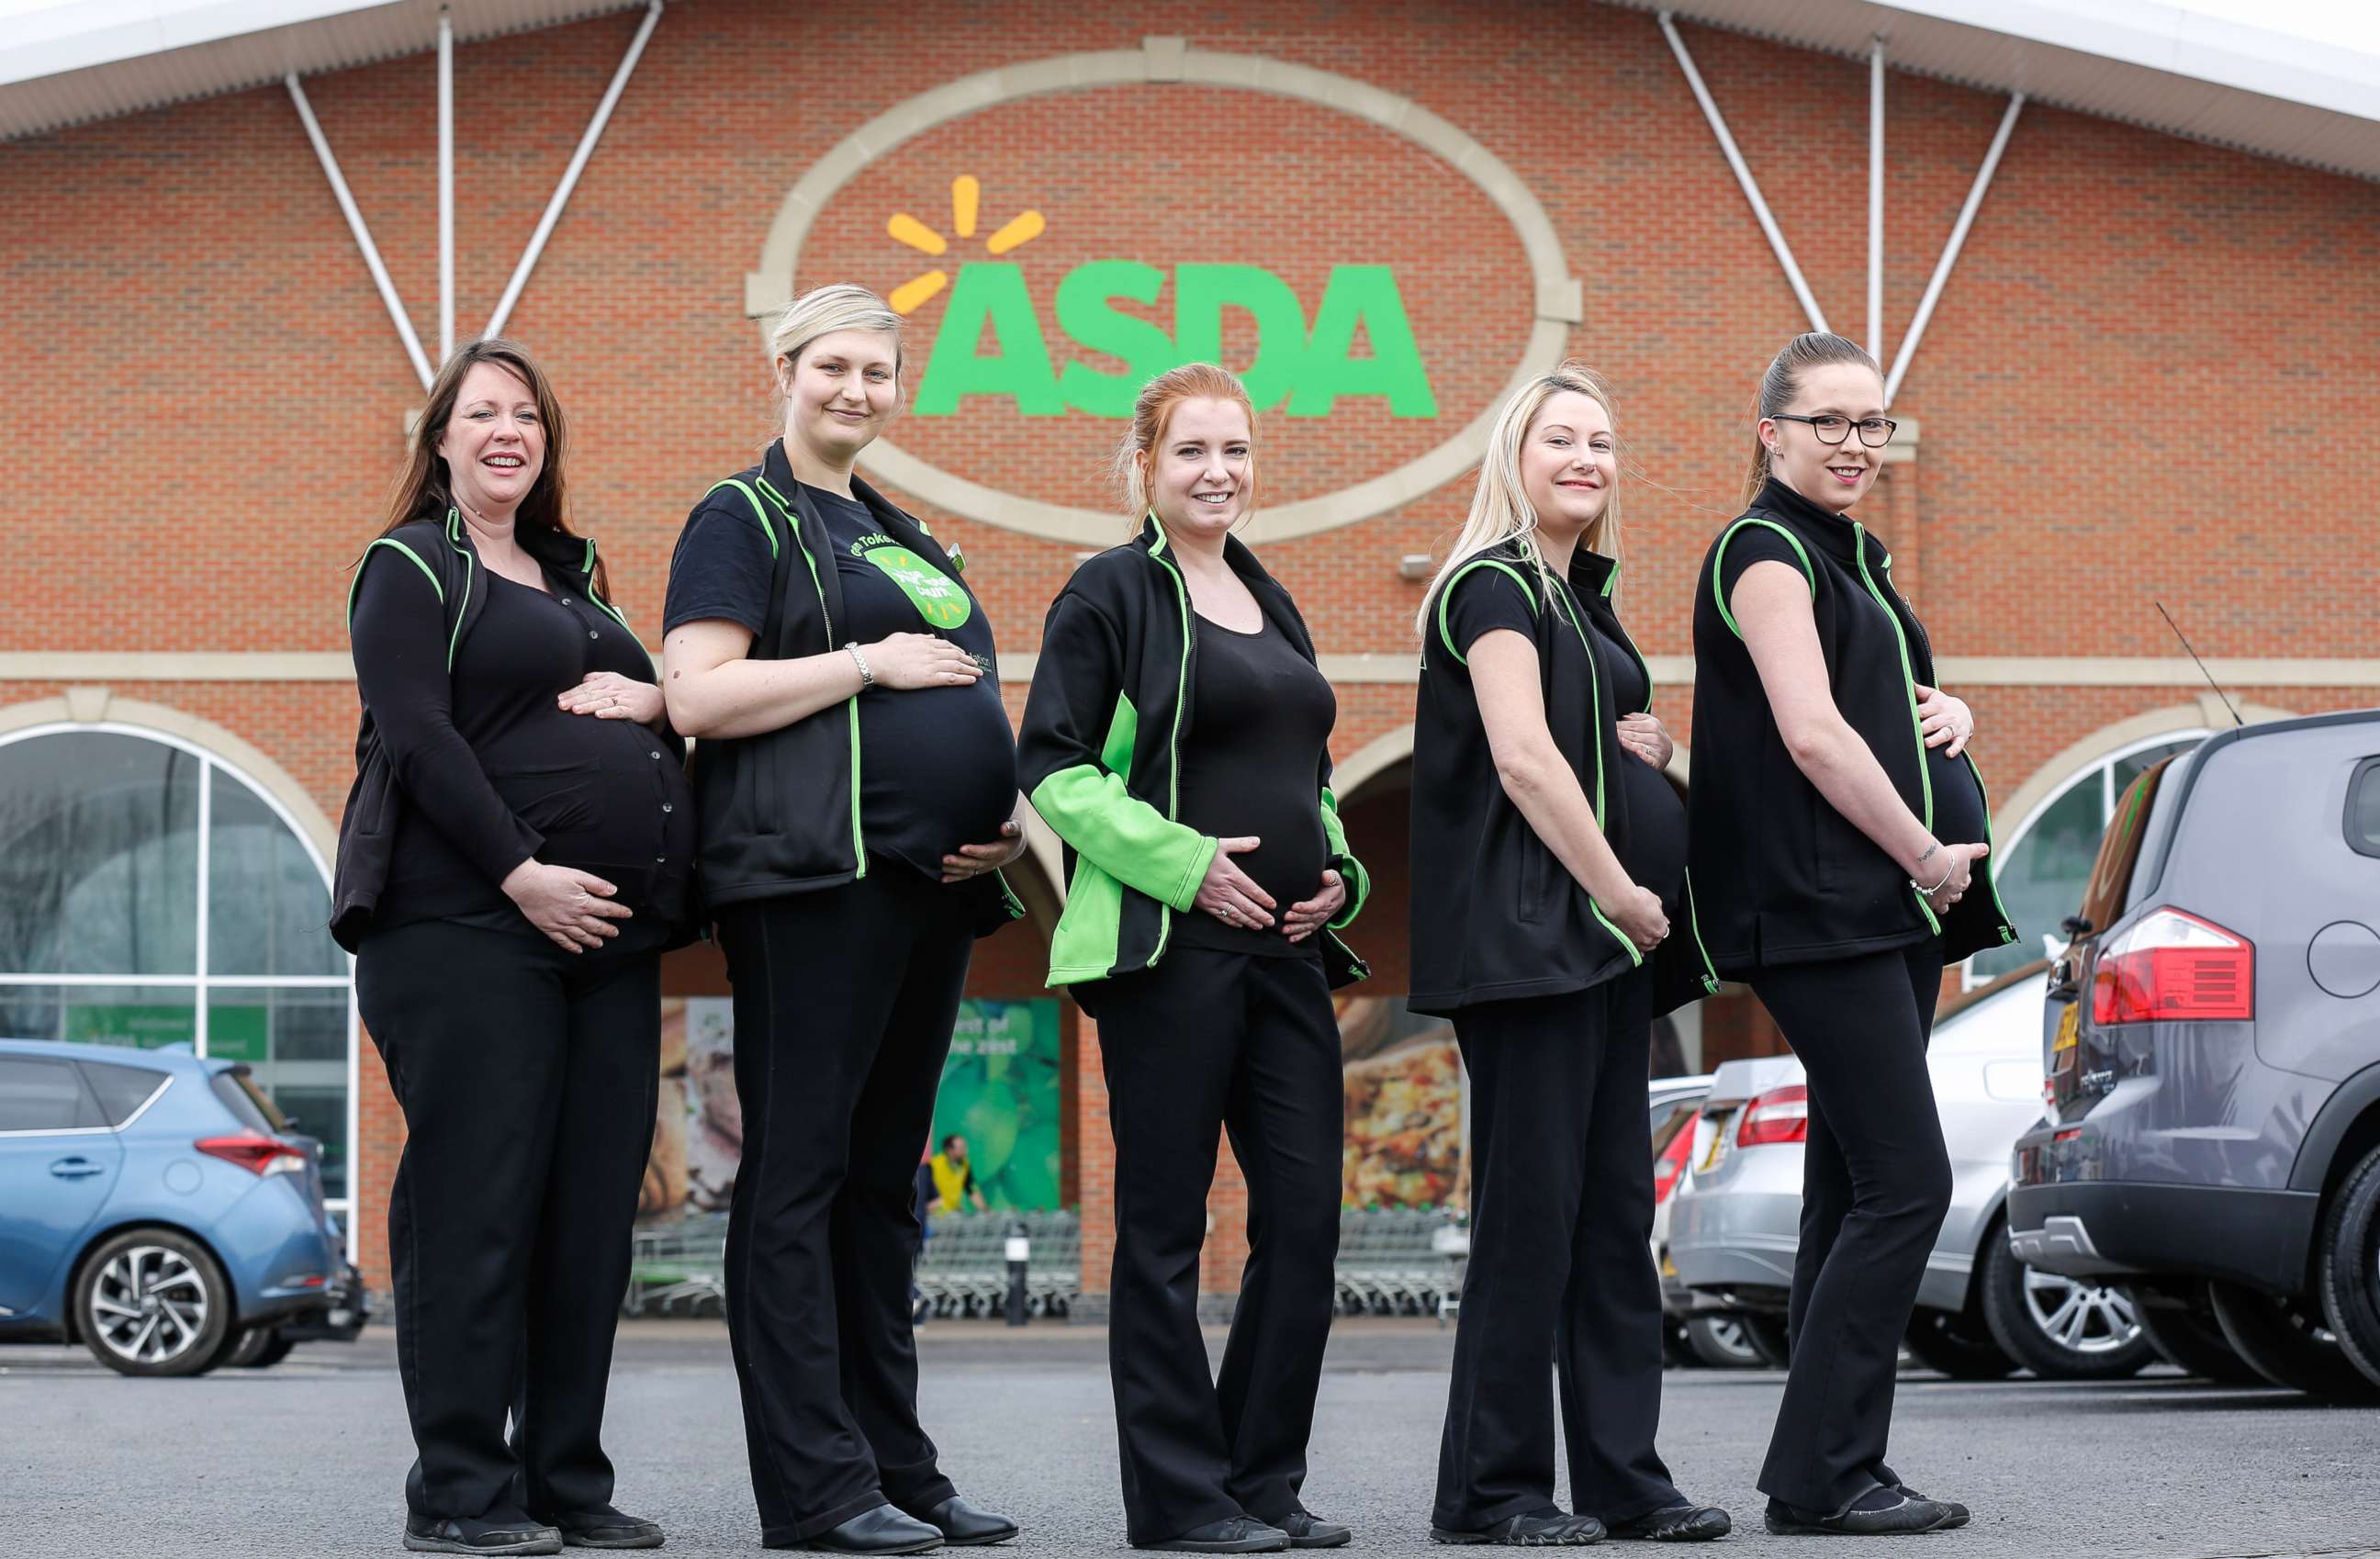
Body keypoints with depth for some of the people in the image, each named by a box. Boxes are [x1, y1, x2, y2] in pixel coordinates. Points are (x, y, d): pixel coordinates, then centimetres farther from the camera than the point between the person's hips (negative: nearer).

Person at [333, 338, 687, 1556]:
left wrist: (647, 698, 1)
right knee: (477, 1199, -7)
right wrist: (520, 873, -18)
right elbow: (415, 735, -10)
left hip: (607, 930, 7)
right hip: (470, 921, -7)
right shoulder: (412, 567, 2)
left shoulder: (574, 577, 23)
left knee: (593, 1207, 5)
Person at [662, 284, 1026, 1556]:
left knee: (884, 1177, 11)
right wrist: (870, 662, -14)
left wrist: (1003, 815, 11)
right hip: (812, 878, -8)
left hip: (929, 881, 8)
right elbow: (699, 696, -12)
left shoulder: (902, 535, 23)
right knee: (800, 1172, -7)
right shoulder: (745, 516, 0)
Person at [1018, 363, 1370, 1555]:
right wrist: (1184, 863, -17)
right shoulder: (1112, 593, -2)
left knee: (1306, 1213, 4)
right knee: (1165, 1228, -1)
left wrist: (1335, 870, 6)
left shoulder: (1273, 606, 18)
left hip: (1287, 947, 7)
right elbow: (1051, 766, -9)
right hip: (1166, 946, -7)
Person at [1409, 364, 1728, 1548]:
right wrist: (1620, 890, -13)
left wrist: (1646, 743, 7)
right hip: (1526, 932, -9)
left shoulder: (1584, 598, 19)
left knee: (1616, 1207, 7)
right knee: (1531, 1204, -9)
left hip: (1607, 933, 9)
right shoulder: (1495, 586, -7)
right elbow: (1525, 759, -18)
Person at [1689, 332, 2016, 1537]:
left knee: (1854, 1191, 9)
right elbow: (1813, 733, -19)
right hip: (1821, 911, -9)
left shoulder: (1849, 556, 19)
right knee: (1905, 1181, -13)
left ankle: (1824, 1468, 13)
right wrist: (1928, 854, -13)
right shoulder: (1765, 553, -8)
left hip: (1890, 909, 10)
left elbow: (1893, 696, 31)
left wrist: (1946, 712, 7)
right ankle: (1822, 1472, -9)